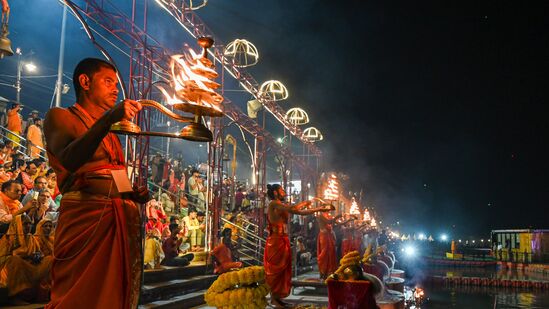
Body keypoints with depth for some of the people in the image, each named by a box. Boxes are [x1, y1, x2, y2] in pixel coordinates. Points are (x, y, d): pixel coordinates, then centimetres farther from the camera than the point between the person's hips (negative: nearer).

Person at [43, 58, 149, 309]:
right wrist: (109, 118, -29)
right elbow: (70, 160, -20)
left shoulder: (110, 131, 24)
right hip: (86, 217, -7)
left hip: (123, 220, 7)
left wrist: (134, 194, 8)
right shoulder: (60, 117, 2)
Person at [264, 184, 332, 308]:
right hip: (276, 241, -9)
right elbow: (292, 209, -22)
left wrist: (319, 209, 10)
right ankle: (274, 299, 2)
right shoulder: (273, 204, -11)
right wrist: (304, 203, -6)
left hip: (282, 241, 9)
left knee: (282, 269, 9)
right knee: (275, 270, -4)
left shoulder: (281, 206, 16)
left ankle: (277, 297, 15)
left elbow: (299, 212, 13)